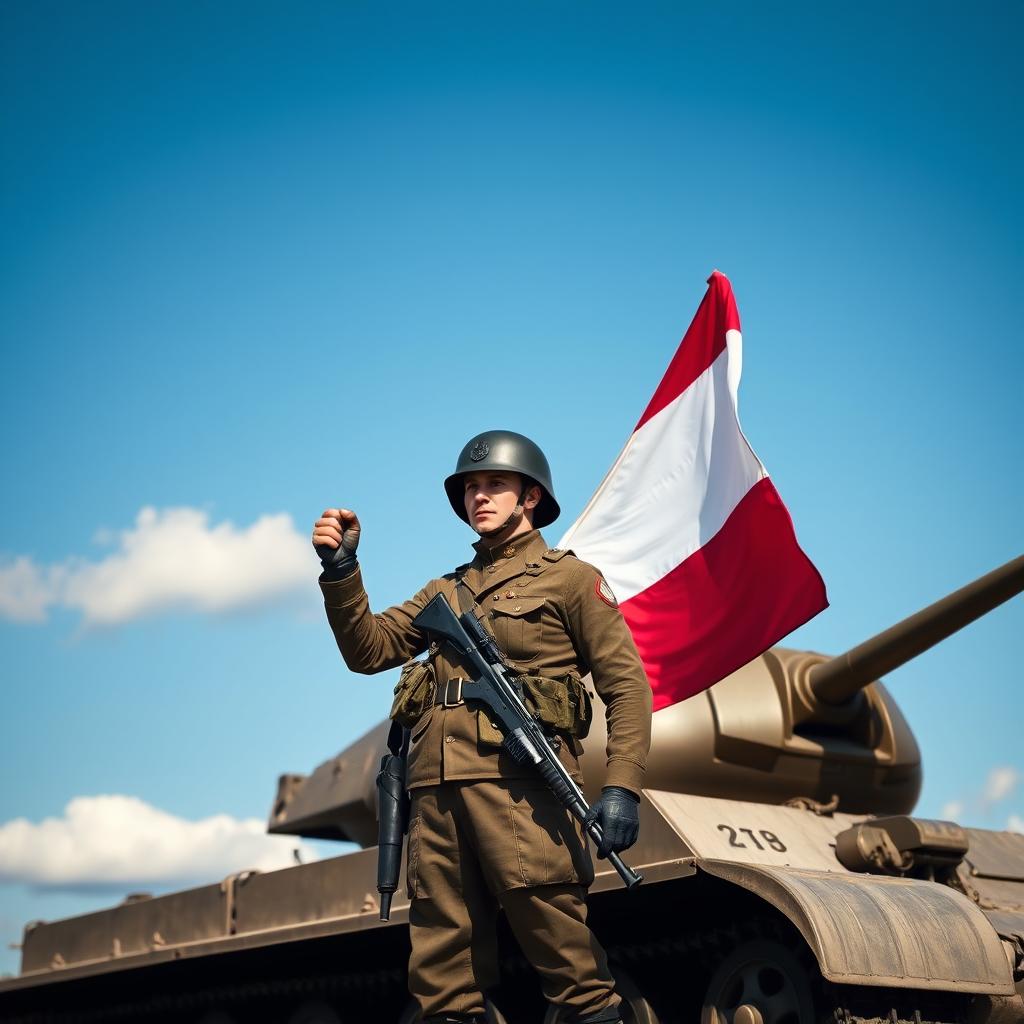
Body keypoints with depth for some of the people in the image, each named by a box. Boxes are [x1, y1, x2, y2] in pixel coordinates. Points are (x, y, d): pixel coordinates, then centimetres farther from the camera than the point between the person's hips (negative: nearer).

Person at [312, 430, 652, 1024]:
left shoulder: (570, 578, 11)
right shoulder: (446, 591, 28)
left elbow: (627, 685, 3)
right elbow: (369, 649, 19)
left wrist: (623, 787, -10)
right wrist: (341, 569, 4)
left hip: (519, 780, -5)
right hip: (437, 787, 5)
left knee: (552, 926, -12)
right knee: (441, 949, 4)